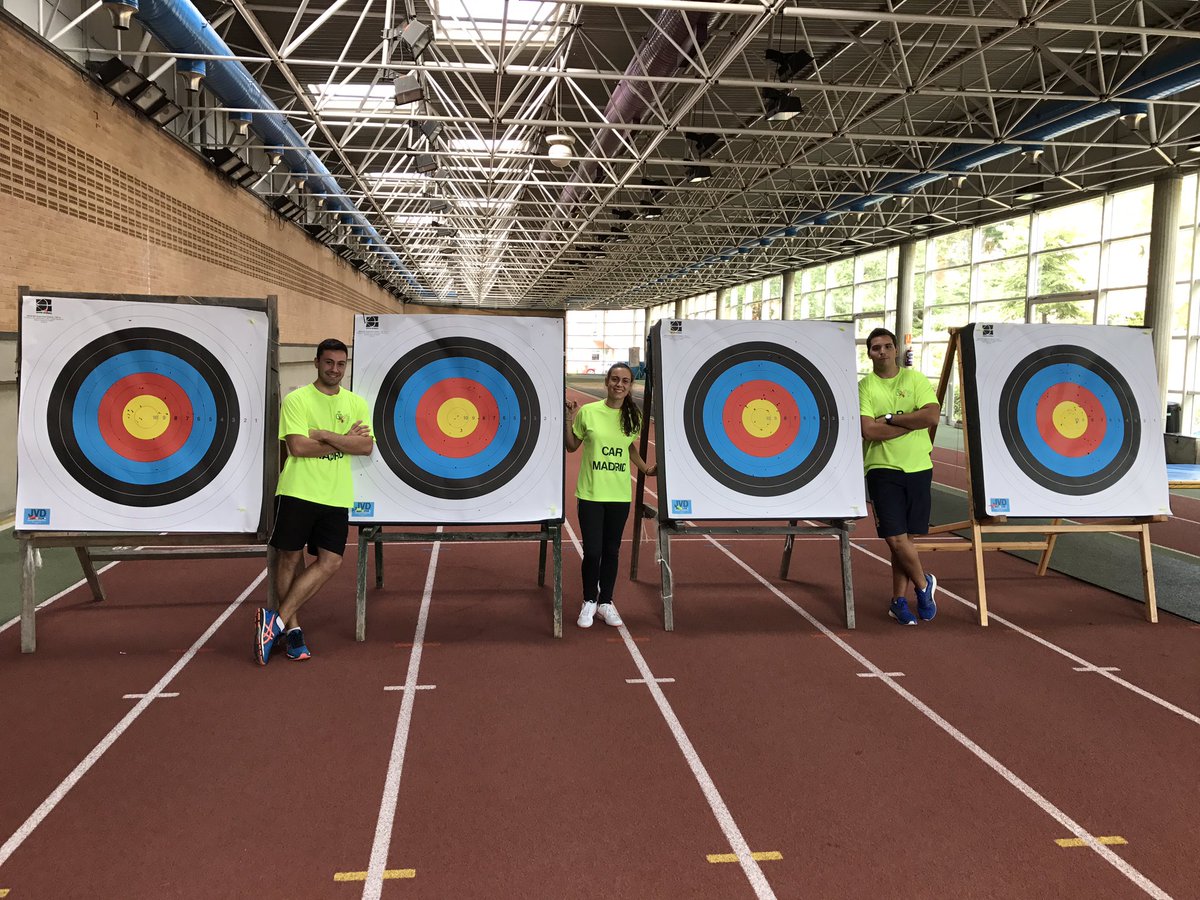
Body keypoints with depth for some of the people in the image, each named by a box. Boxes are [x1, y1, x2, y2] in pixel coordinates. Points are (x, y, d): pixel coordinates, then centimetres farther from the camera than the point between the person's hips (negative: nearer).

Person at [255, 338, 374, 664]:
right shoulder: (296, 399, -2)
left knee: (330, 562, -5)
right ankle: (291, 626, 17)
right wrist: (345, 440, -8)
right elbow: (297, 446, -14)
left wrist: (324, 435, -14)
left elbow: (367, 446, -4)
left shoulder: (356, 403, 9)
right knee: (290, 557, 3)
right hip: (298, 490, -3)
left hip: (336, 495, 3)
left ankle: (277, 621, 2)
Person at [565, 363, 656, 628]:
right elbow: (572, 447, 4)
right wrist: (569, 420, -9)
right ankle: (589, 601, 20)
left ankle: (605, 602, 26)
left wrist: (646, 469, 5)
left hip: (620, 495, 3)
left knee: (611, 551, 10)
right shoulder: (588, 411, -6)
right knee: (592, 551, -2)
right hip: (591, 493, -3)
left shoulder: (633, 416, 3)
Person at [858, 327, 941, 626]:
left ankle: (899, 600, 20)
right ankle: (923, 584, 17)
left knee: (906, 537, 7)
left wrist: (891, 418, -13)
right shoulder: (864, 387, -1)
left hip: (918, 469, 2)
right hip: (883, 470, -2)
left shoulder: (915, 378, 5)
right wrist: (912, 422, -11)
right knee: (896, 537, -9)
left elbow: (932, 415, -10)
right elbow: (869, 431, -14)